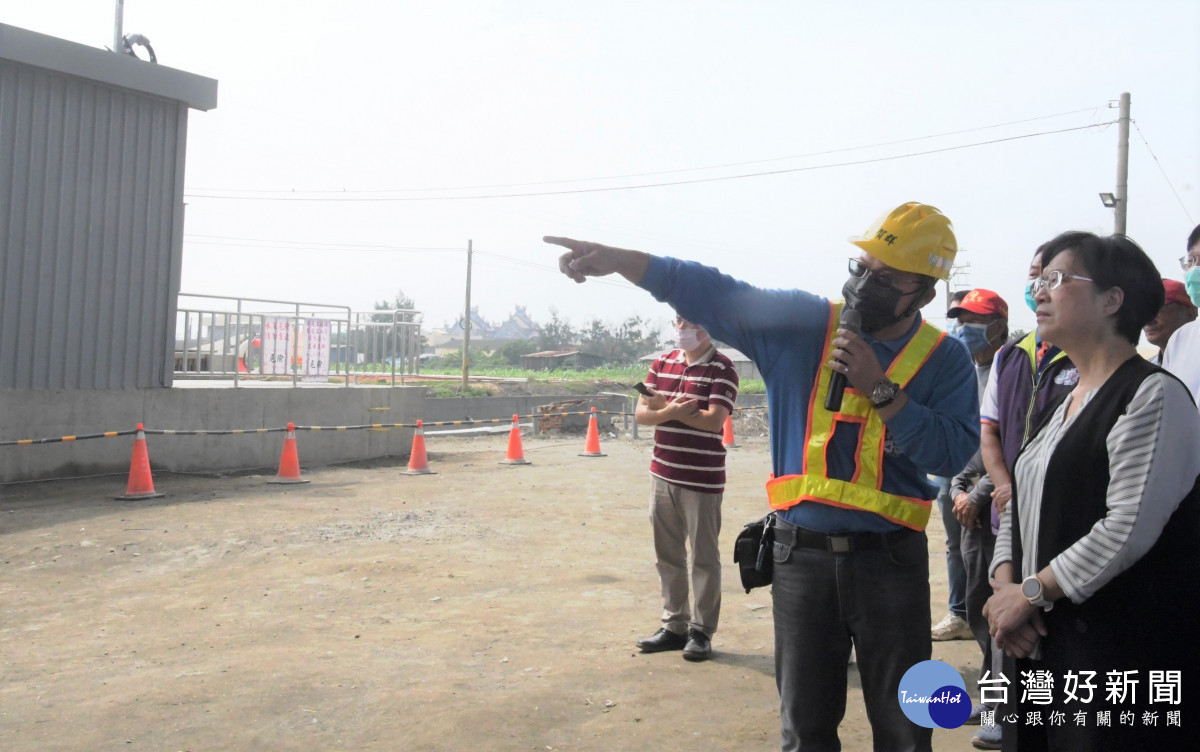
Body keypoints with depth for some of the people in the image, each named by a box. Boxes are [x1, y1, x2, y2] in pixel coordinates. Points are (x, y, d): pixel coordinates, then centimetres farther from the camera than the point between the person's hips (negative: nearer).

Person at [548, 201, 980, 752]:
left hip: (891, 561, -1)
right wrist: (618, 259, -11)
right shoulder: (800, 323, 2)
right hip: (801, 555, 2)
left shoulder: (945, 361, -1)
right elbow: (712, 294, -2)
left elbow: (956, 455, -13)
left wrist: (881, 390, -18)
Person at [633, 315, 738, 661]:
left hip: (702, 478, -6)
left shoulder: (721, 369, -8)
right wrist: (672, 412, -17)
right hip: (663, 474, 6)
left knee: (704, 557, 3)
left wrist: (664, 408, -12)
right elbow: (641, 412, 4)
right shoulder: (662, 364, 10)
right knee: (667, 555, 12)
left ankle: (702, 630, 13)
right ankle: (674, 625, 23)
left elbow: (714, 420, -19)